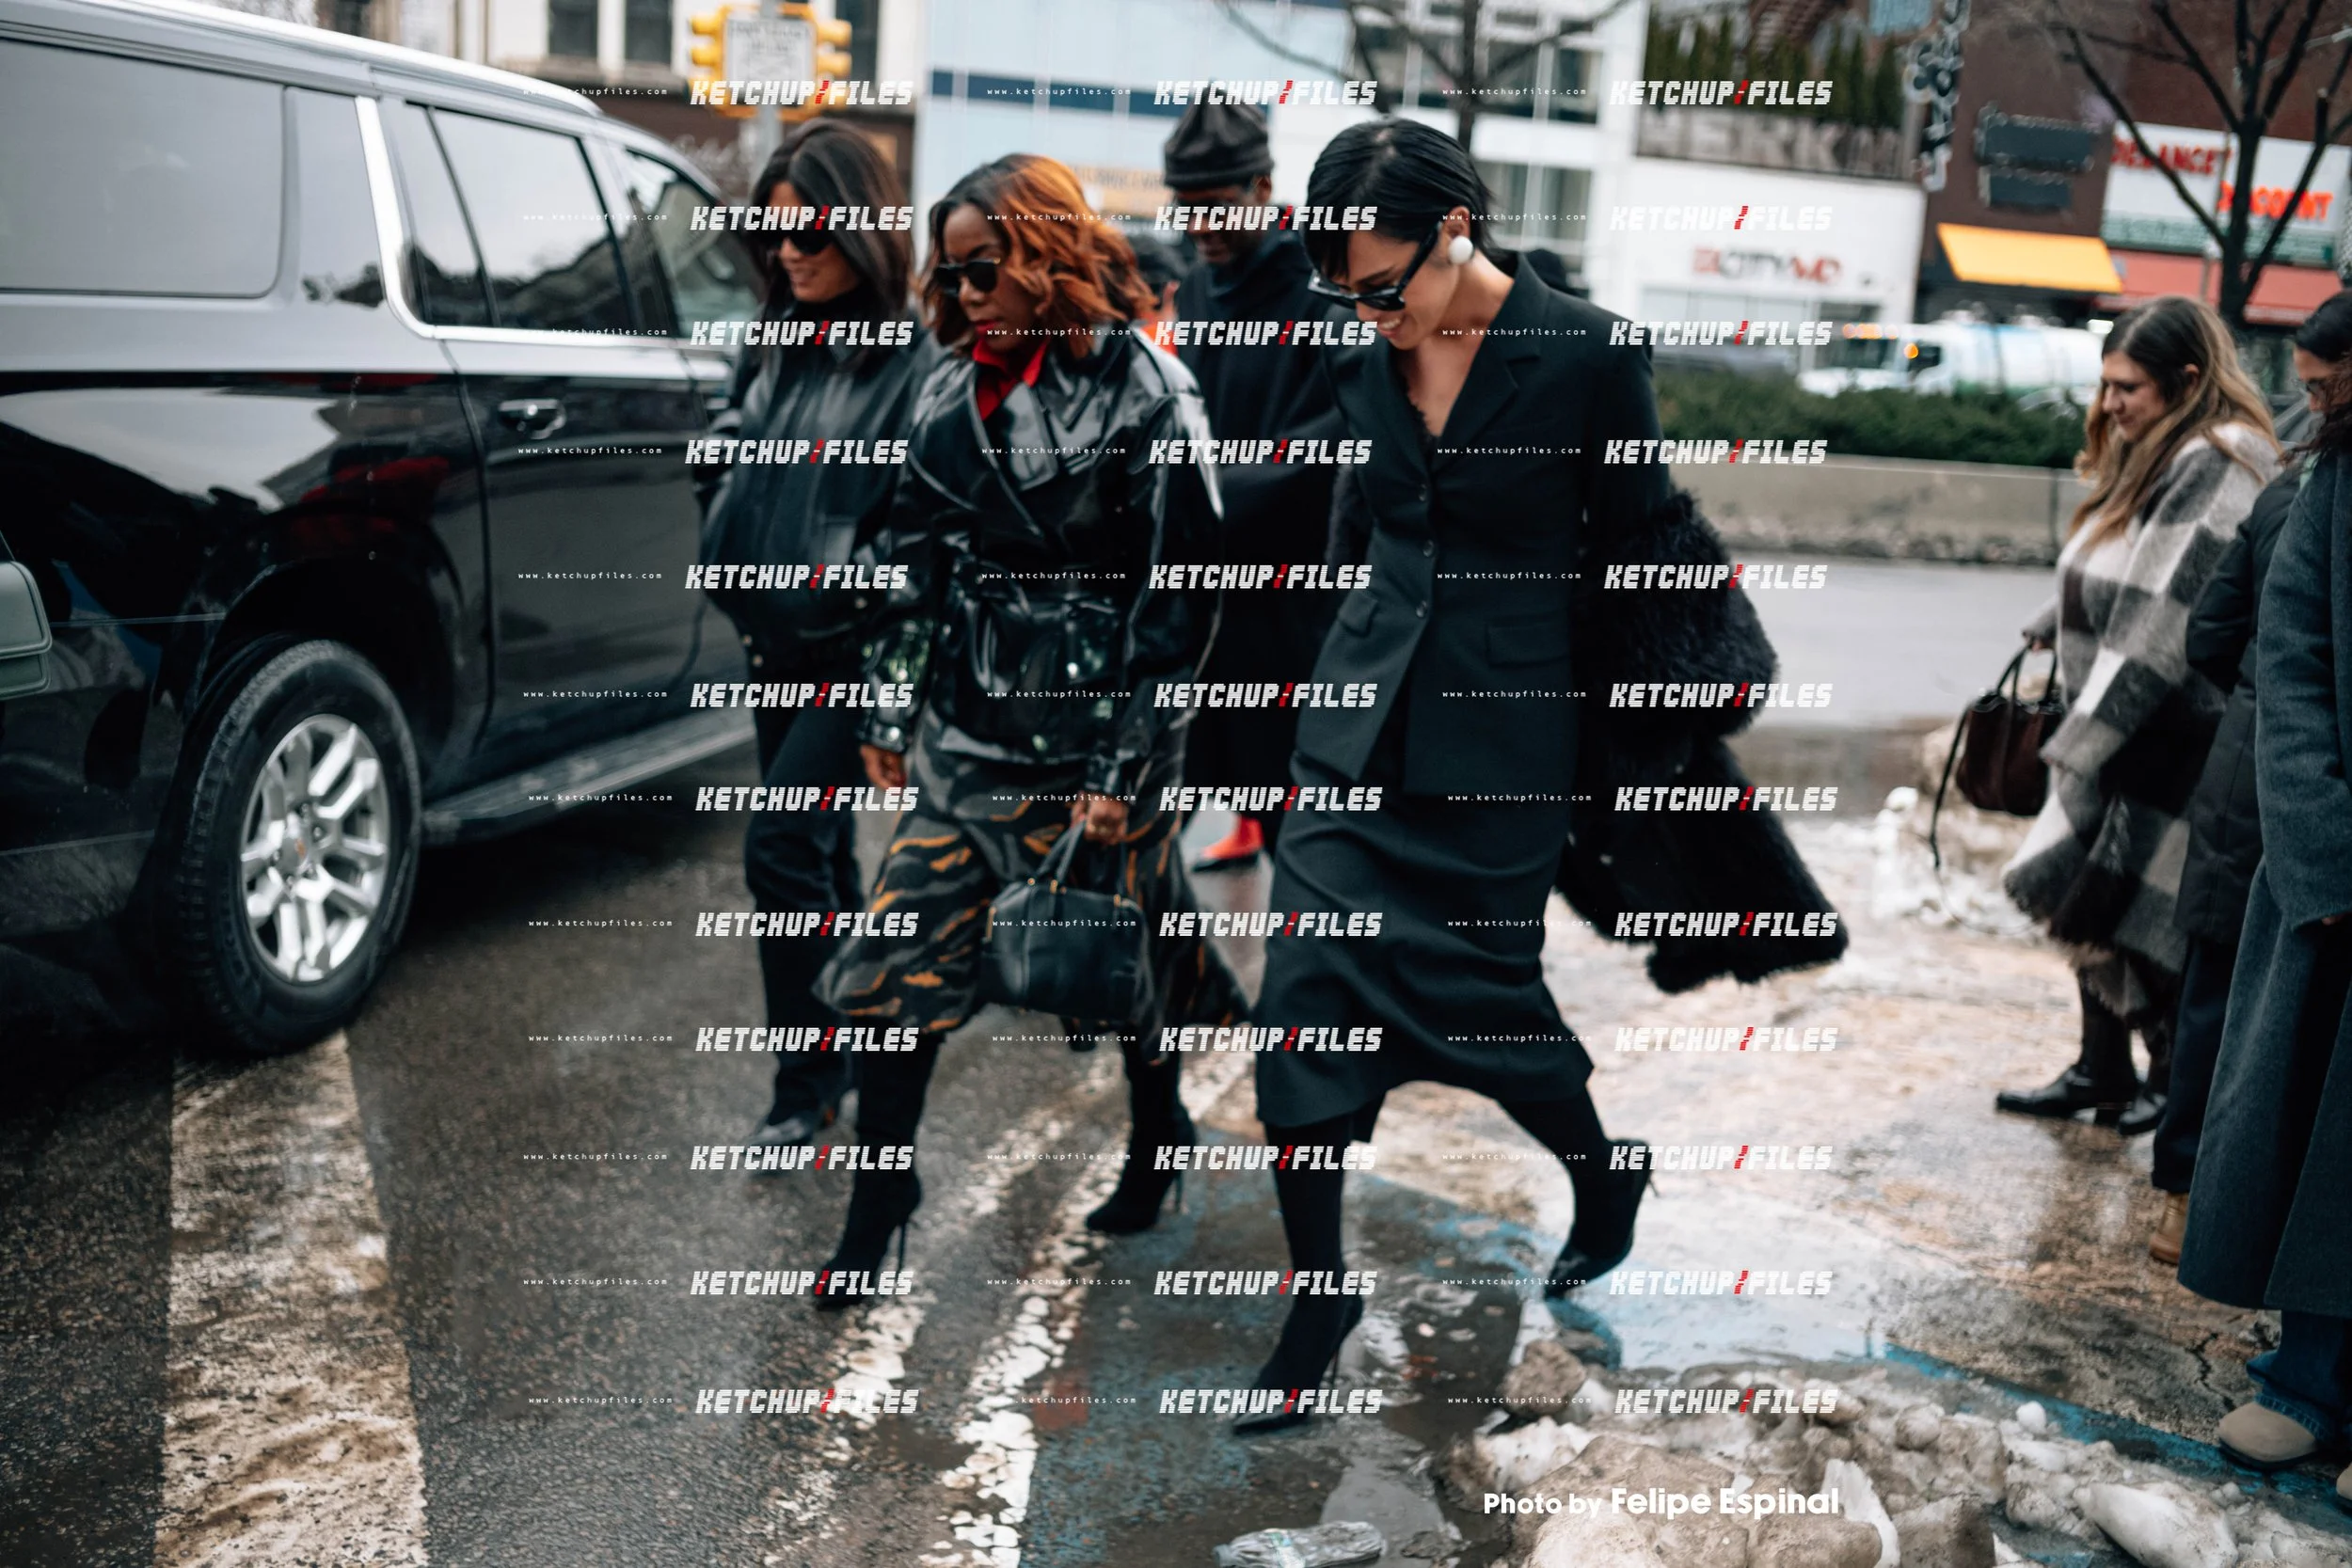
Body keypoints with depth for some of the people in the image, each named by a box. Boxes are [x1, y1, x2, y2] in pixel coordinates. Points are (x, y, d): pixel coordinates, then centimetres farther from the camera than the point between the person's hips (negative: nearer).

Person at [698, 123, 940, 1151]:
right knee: (820, 849, 16)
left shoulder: (915, 358, -14)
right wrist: (738, 580, 14)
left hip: (853, 652, -8)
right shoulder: (779, 346, 9)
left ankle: (809, 1085, 4)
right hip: (775, 642, 8)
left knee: (782, 847, -10)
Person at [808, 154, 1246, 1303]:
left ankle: (1155, 1134, 39)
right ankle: (878, 1197, 17)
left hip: (1093, 744, -5)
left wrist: (1123, 765, -13)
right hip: (964, 738, 5)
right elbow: (917, 562, 15)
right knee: (903, 957, 2)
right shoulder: (950, 397, 8)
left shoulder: (1143, 393, -9)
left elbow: (1177, 593, -11)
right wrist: (892, 709, 13)